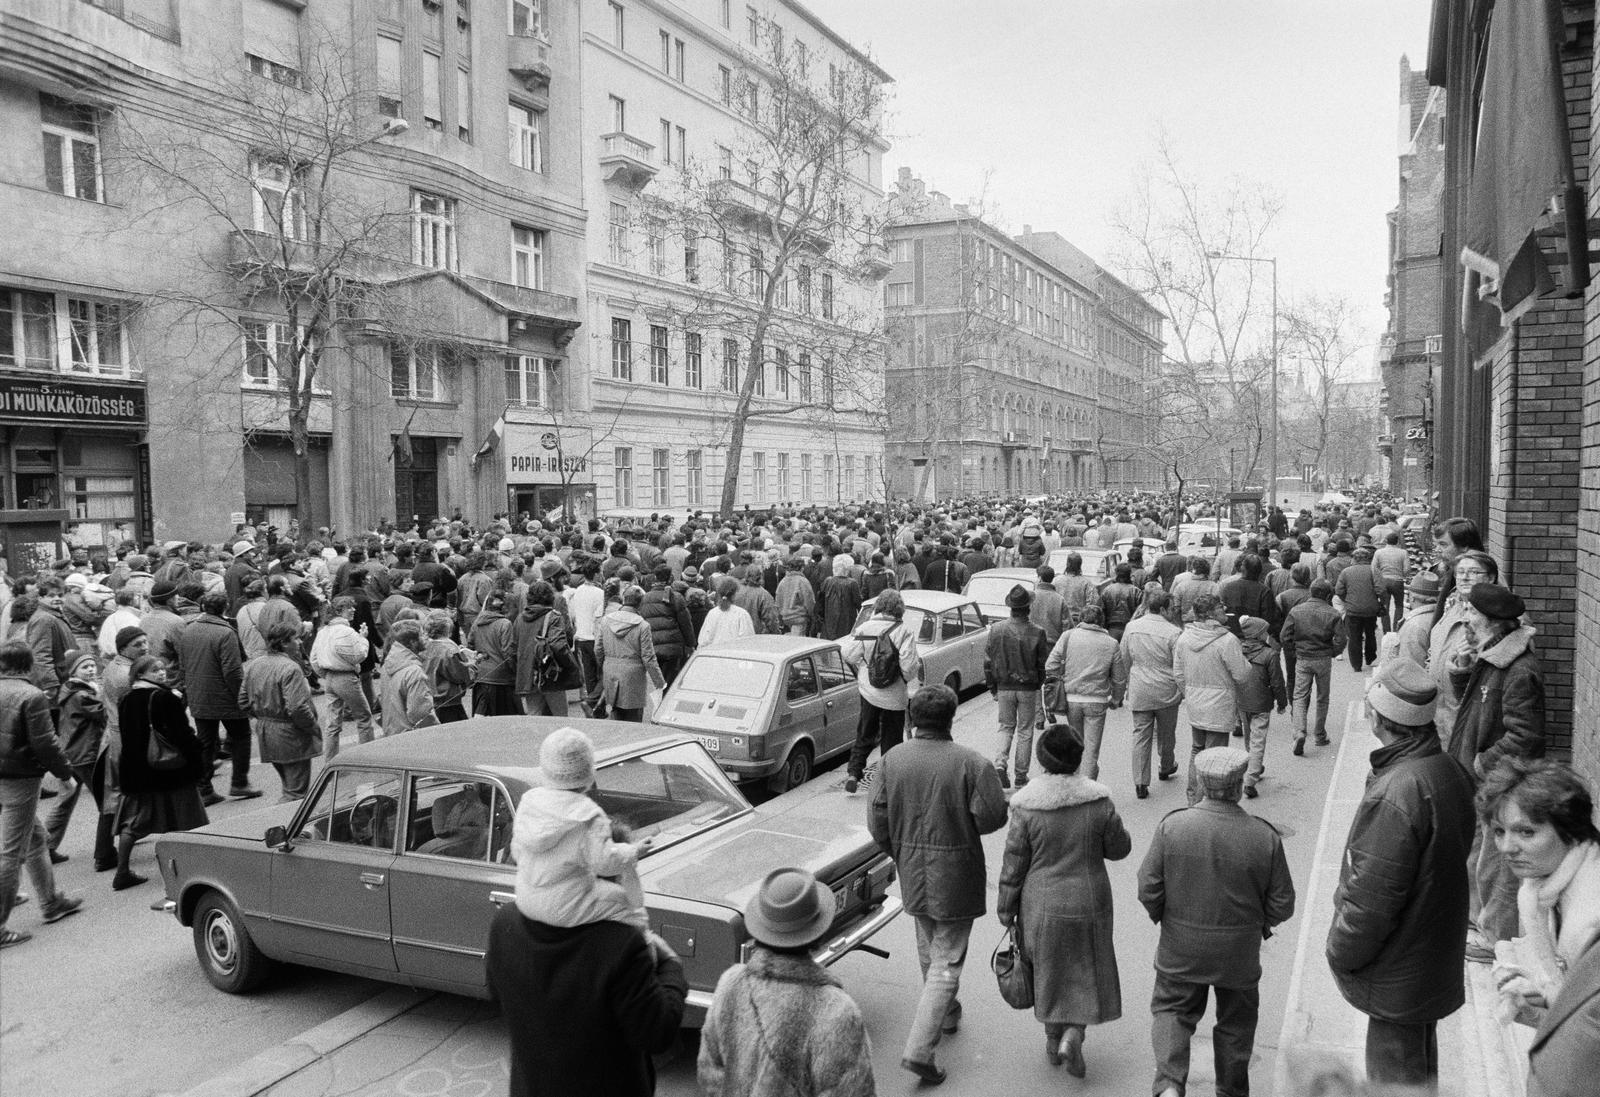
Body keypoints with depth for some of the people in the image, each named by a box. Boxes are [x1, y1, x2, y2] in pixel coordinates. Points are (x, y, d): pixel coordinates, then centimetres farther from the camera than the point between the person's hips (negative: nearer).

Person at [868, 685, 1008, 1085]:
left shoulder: (892, 760, -6)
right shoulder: (972, 764, -18)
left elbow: (877, 819, -2)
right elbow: (992, 817, -17)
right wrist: (962, 825, 4)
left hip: (912, 872, 5)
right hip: (956, 876, -4)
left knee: (929, 949, 25)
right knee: (947, 961, 3)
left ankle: (946, 1013, 46)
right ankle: (919, 1049, -3)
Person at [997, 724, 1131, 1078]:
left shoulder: (1026, 806, -16)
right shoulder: (1099, 801, -13)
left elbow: (1013, 863, -9)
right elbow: (1119, 848, -1)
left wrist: (1006, 909, 3)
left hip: (1042, 906, 0)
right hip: (1088, 904, 0)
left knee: (1048, 969, 20)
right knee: (1086, 970, 18)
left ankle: (1053, 1038, 33)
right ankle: (1073, 1034, 2)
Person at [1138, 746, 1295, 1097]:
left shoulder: (1171, 827, -17)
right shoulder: (1265, 837, -17)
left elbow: (1148, 890, -12)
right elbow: (1282, 905, -9)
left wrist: (1163, 916, 8)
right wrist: (1259, 920, 12)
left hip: (1181, 949, 0)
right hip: (1240, 953, 1)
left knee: (1172, 1010, 17)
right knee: (1236, 1021, 23)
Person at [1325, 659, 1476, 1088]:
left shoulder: (1395, 794, -31)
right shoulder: (1450, 770, -2)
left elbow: (1372, 898, -27)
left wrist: (1341, 953, -10)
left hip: (1398, 974, -9)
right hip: (1436, 961, 9)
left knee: (1395, 1079, 8)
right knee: (1420, 1072, 26)